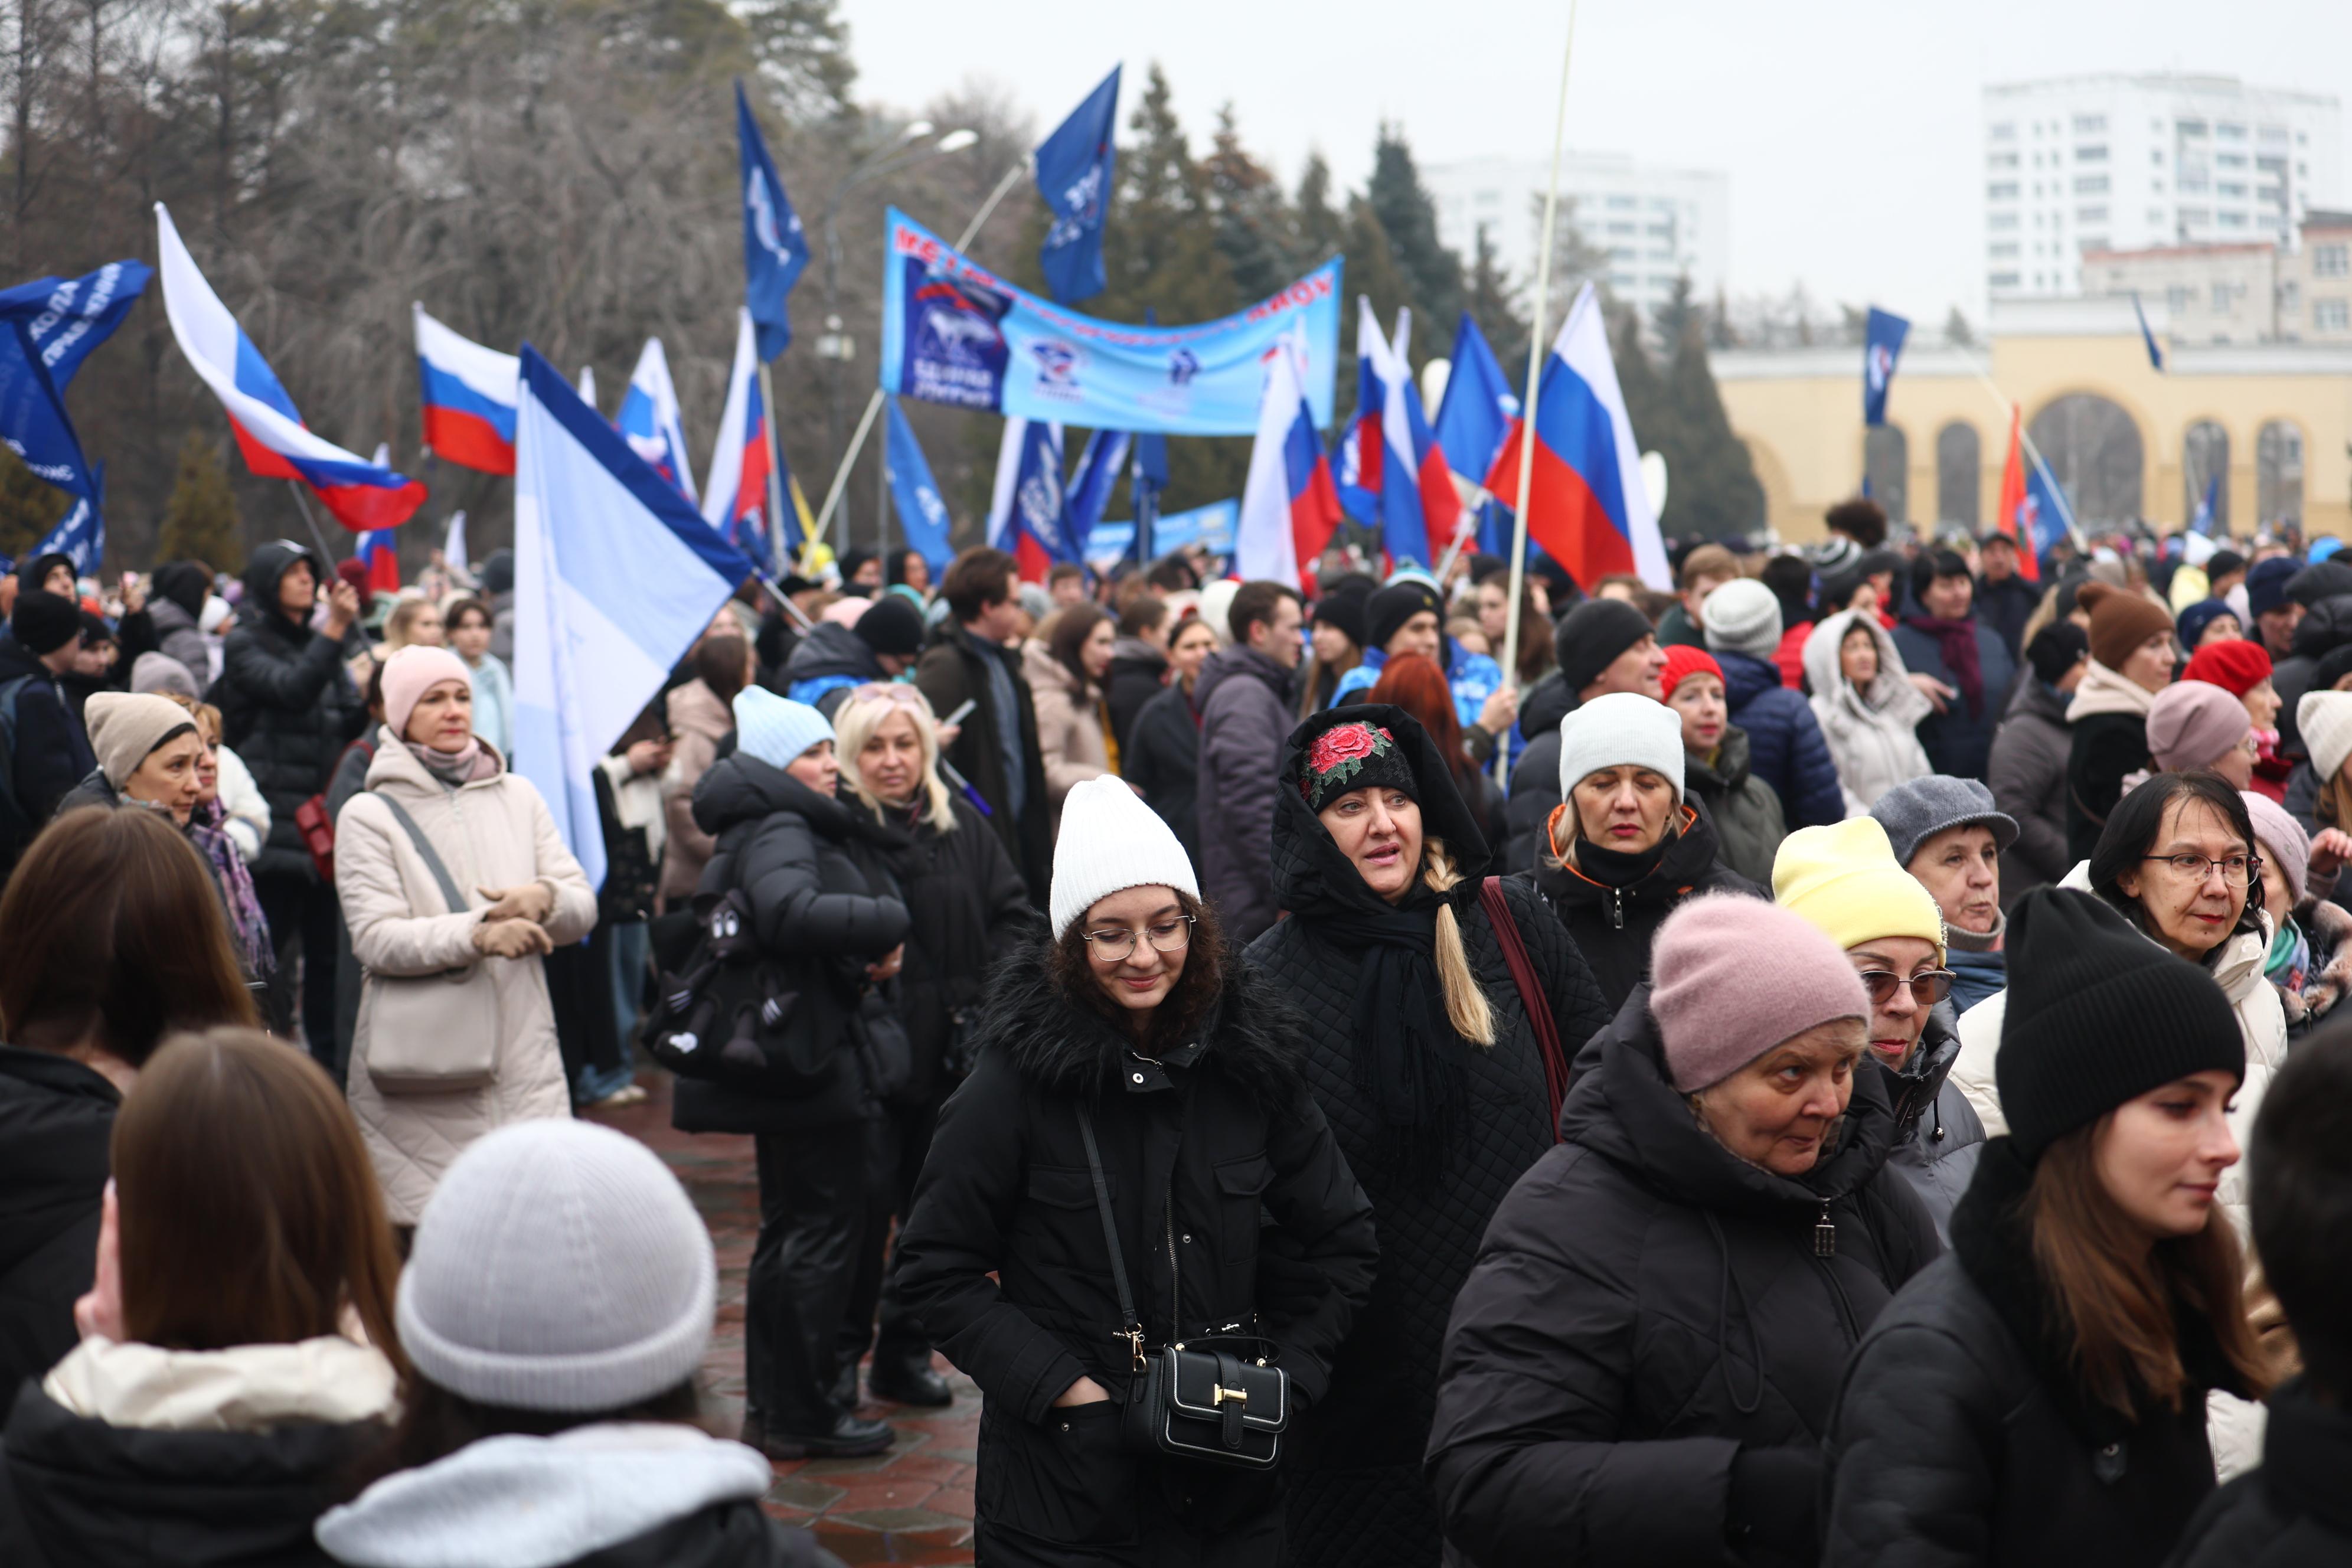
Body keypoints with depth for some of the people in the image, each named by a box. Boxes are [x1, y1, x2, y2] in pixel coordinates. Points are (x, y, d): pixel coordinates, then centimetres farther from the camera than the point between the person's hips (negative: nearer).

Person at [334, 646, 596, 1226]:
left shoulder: (516, 796, 14)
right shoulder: (370, 815, 0)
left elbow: (584, 904, 10)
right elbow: (376, 939, -11)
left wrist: (545, 897, -14)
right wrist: (477, 935, -25)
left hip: (524, 1057, 3)